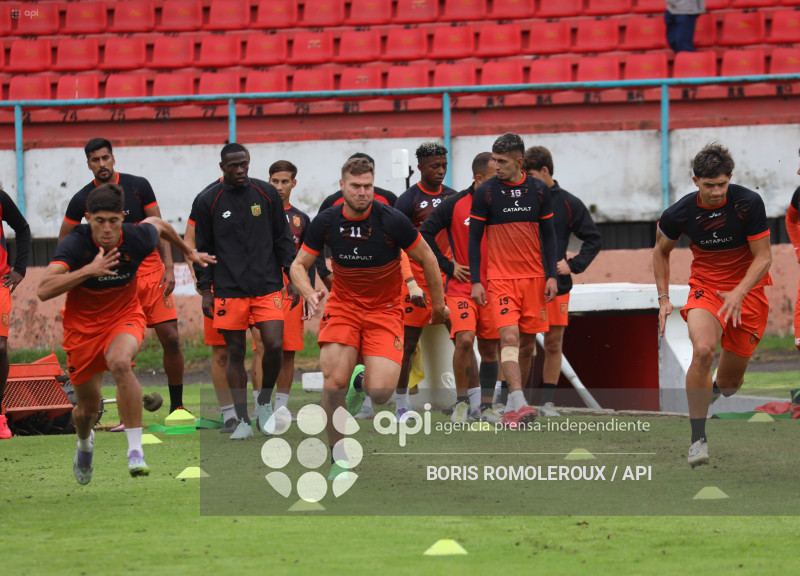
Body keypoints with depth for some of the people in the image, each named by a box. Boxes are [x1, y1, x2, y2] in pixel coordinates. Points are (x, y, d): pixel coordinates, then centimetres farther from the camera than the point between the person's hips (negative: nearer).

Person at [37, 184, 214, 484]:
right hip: (82, 324, 0)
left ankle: (135, 450, -32)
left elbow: (158, 224, 8)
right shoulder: (76, 243, -25)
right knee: (88, 408, 11)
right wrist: (88, 270, -44)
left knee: (120, 363, -36)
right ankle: (84, 442, 50)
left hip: (124, 317, 0)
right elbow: (43, 291, -35)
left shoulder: (138, 238, -19)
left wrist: (189, 251, 25)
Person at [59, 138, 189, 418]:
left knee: (171, 338, -4)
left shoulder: (138, 186, -1)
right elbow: (63, 240, 10)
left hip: (151, 272, 1)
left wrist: (168, 268, -5)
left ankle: (177, 406, 7)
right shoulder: (82, 200, -1)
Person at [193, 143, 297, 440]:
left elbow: (282, 239, 13)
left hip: (268, 287, 1)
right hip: (229, 290, -1)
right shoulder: (207, 201, 0)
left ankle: (264, 402, 14)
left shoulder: (267, 193, 6)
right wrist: (205, 291, 1)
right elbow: (202, 249, 5)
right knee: (235, 353, 2)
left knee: (275, 346, -11)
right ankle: (243, 421, 9)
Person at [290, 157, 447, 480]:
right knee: (334, 380, -20)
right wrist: (309, 293, -19)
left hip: (385, 310, -1)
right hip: (342, 305, 2)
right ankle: (338, 457, -2)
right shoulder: (326, 222, -8)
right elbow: (299, 265, 2)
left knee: (380, 393, -17)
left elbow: (427, 259, -2)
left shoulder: (391, 221, -16)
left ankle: (362, 383, 24)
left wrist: (438, 305, 7)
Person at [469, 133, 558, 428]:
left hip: (534, 277, 3)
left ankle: (512, 406, 19)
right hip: (500, 278, -3)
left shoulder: (539, 190, 4)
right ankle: (519, 404, -27)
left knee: (528, 343, 6)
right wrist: (475, 281, -5)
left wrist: (551, 276, 4)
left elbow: (548, 235, 11)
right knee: (509, 337, -18)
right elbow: (474, 238, 1)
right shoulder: (485, 192, -3)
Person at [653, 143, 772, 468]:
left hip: (748, 291, 0)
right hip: (705, 288, 0)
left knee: (729, 383, 5)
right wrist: (663, 298, 4)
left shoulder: (748, 203, -17)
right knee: (703, 350, -30)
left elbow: (763, 257, -12)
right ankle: (698, 438, -23)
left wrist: (739, 293, -26)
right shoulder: (679, 214, -11)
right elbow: (661, 251, 10)